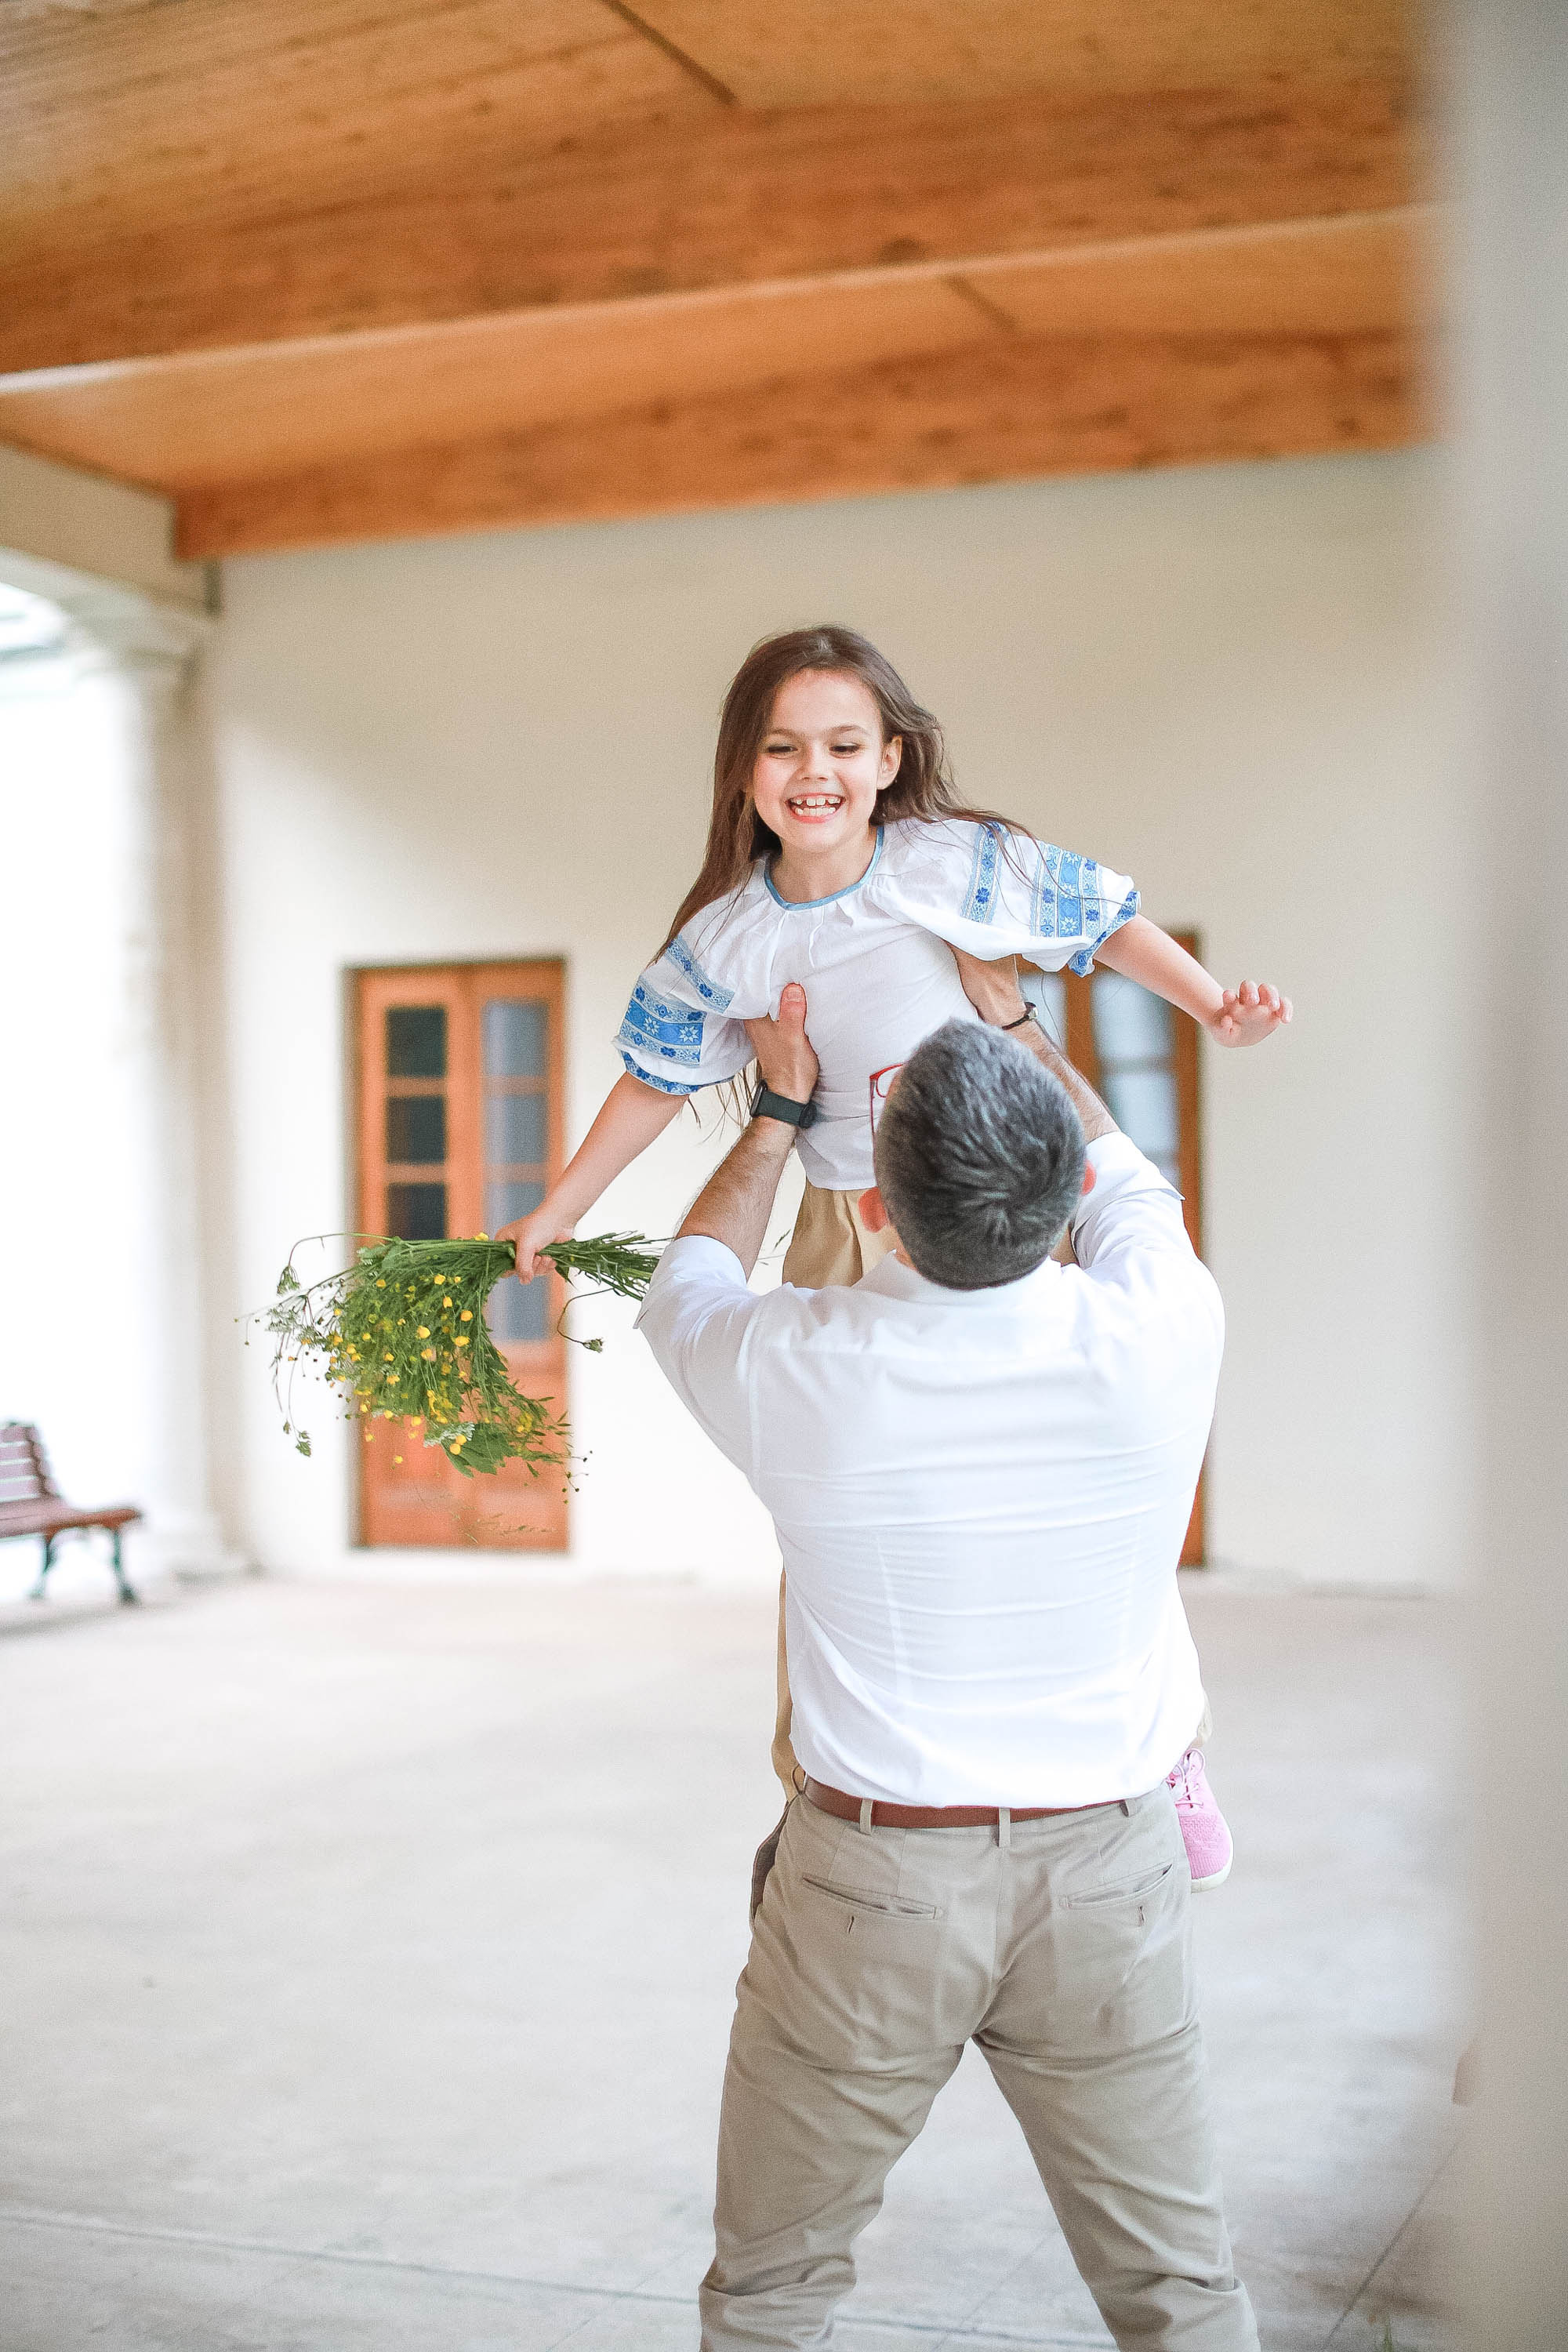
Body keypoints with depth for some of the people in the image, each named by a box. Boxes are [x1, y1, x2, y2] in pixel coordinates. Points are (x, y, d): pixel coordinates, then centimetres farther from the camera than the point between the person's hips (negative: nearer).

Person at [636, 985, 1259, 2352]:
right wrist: (1021, 1031, 24)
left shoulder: (797, 1369, -16)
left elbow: (687, 1281, 10)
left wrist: (781, 1110, 19)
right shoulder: (1160, 1334, -13)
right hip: (1107, 1878, 2)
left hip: (870, 1883, -1)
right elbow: (1125, 1183, 12)